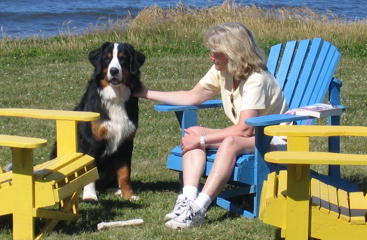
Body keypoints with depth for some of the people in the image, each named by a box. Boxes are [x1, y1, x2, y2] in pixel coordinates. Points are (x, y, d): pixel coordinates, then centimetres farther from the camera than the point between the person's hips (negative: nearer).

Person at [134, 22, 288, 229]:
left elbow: (244, 129, -30)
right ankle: (188, 200, -30)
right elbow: (192, 97, 10)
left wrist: (203, 139, -26)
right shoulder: (221, 72, 1)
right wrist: (146, 94, 7)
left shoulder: (256, 80, -24)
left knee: (231, 142, -38)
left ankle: (199, 209, -43)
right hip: (243, 138, 9)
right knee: (193, 133, -11)